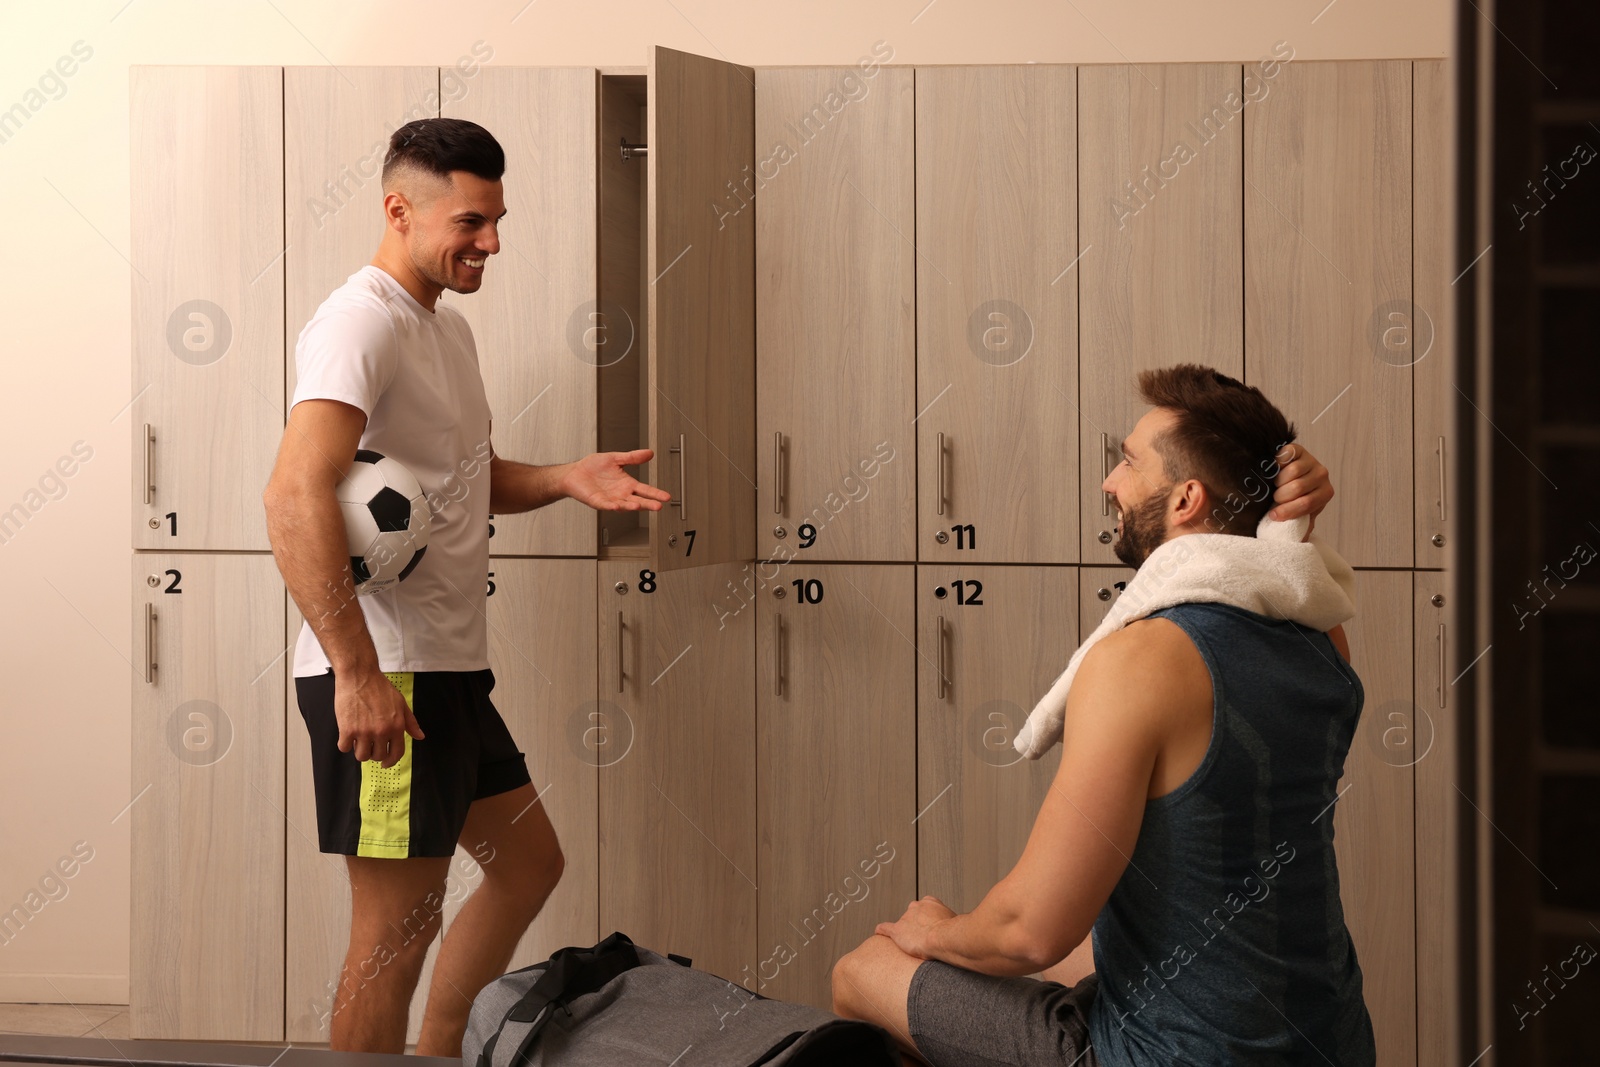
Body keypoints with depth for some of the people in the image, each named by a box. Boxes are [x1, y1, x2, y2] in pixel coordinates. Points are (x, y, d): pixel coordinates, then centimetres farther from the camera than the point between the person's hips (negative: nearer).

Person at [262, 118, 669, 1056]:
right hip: (383, 677, -10)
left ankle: (437, 1057, 30)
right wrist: (358, 674, -32)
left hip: (448, 667, 10)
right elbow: (296, 496, -29)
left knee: (530, 864, 20)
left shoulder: (447, 326, 17)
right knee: (400, 928, -4)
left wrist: (566, 479, 6)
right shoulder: (364, 321, -16)